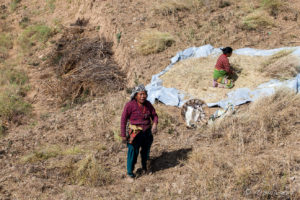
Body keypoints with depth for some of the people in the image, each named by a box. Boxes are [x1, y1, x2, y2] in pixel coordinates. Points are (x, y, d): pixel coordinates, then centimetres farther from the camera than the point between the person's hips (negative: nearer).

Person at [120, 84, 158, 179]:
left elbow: (154, 115, 10)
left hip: (147, 132, 5)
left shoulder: (148, 104, 0)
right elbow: (123, 120, -12)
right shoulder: (130, 105, -16)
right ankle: (130, 172, 14)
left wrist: (155, 124, -12)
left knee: (146, 151, 20)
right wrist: (123, 135, -12)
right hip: (135, 133, -5)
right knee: (133, 152, -3)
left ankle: (145, 168, 42)